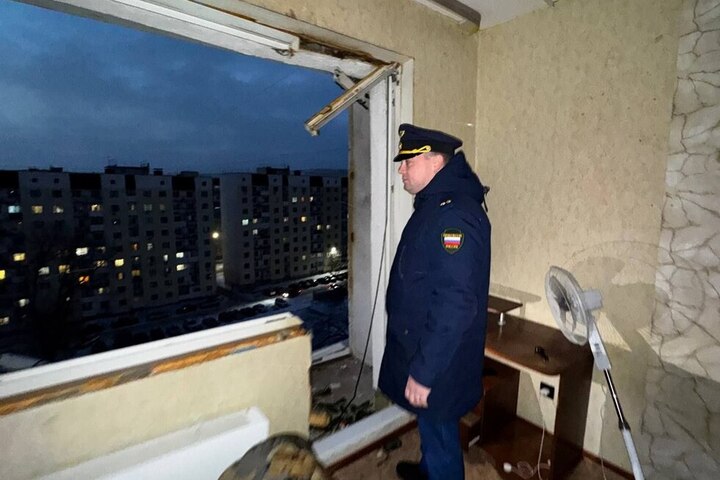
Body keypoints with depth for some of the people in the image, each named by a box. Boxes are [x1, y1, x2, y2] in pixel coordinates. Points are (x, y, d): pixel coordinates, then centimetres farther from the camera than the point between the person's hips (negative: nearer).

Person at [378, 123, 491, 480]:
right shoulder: (434, 204, 6)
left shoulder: (455, 216, -27)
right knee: (430, 426, 29)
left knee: (438, 428, 13)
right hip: (419, 343, 10)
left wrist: (423, 372, -25)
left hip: (438, 358, -9)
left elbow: (455, 305, -30)